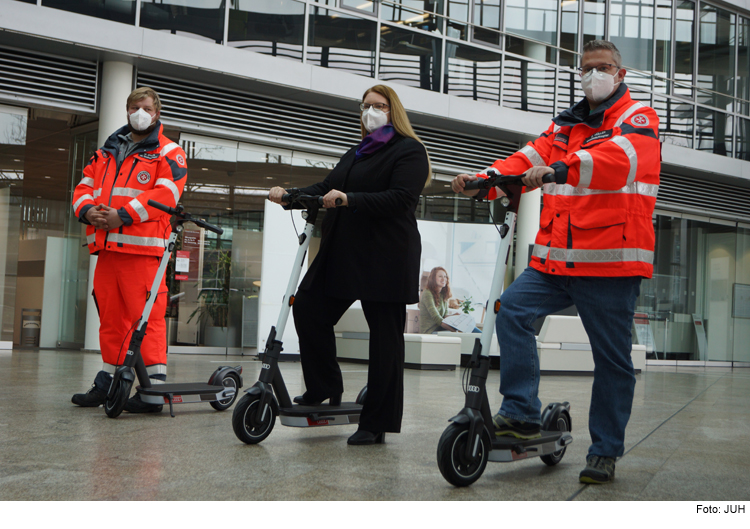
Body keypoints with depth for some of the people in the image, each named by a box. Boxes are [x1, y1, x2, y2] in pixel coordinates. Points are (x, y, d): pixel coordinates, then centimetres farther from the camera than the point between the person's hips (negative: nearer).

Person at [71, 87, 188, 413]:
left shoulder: (168, 154, 4)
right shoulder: (105, 153, 24)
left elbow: (165, 193, -11)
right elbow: (84, 187, 20)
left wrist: (124, 216, -18)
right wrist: (87, 210, -3)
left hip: (142, 250, -6)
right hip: (106, 249, 6)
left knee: (147, 316, -11)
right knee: (110, 317, 11)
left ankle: (154, 387, -9)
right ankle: (107, 383, 20)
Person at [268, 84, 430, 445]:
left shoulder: (408, 150, -1)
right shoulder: (357, 153, 25)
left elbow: (400, 199, -17)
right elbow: (327, 188, 17)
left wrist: (349, 200, -27)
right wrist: (290, 195, -1)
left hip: (385, 259, -8)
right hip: (342, 254, 8)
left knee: (384, 336, -3)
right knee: (307, 307, -1)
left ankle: (376, 423, 4)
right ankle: (324, 389, 16)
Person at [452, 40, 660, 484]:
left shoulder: (637, 119, 1)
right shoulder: (567, 125, 21)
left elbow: (618, 158, -22)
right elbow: (528, 161, 9)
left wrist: (560, 168, -38)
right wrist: (481, 180, -11)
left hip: (612, 263, -5)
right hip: (557, 261, 5)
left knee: (612, 359, 1)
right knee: (513, 309, -15)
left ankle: (605, 451, 14)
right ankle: (522, 413, -7)